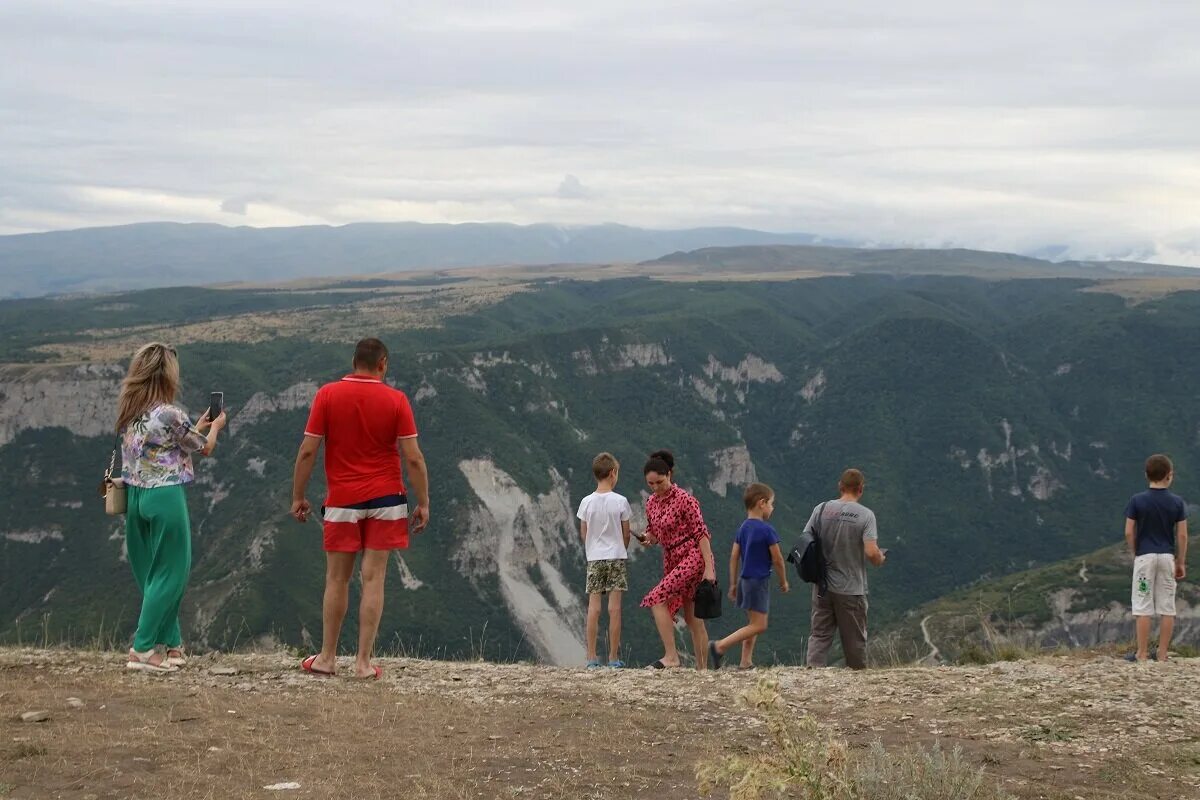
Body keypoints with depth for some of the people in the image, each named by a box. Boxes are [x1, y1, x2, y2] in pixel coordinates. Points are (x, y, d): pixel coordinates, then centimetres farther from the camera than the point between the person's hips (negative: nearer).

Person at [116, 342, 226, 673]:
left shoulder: (129, 413, 7)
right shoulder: (170, 414, -14)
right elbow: (204, 449, 2)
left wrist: (197, 427, 28)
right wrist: (215, 427, 22)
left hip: (135, 496, 8)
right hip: (165, 497, -8)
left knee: (152, 574, 15)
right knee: (170, 574, 1)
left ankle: (169, 644, 21)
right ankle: (142, 649, -1)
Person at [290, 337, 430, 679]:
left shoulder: (327, 395, -4)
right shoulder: (396, 400, -4)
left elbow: (308, 451, -5)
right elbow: (413, 457, -7)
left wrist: (298, 496, 4)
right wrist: (423, 503, 0)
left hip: (342, 501, 0)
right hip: (385, 499, 0)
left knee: (337, 580, 11)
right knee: (373, 579, 1)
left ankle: (327, 657, 17)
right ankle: (364, 662, 2)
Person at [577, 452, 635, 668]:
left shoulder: (586, 502, -3)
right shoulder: (620, 502, -8)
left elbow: (583, 534, 4)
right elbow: (626, 534, 0)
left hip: (594, 558, 2)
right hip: (616, 557, -2)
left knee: (593, 607, 2)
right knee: (615, 607, 0)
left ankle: (591, 657, 1)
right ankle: (614, 657, 2)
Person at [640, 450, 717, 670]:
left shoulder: (684, 500, -12)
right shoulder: (651, 503, 9)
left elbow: (701, 533, -13)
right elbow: (654, 533, 20)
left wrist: (709, 568, -18)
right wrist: (648, 539, -5)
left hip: (693, 556, -8)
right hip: (672, 560, 8)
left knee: (656, 599, -20)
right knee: (692, 618, 8)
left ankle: (671, 656, -18)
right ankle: (701, 669, 11)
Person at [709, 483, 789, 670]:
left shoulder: (743, 528, 8)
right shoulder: (767, 530, -14)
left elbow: (734, 557, 9)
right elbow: (777, 559, -10)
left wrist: (733, 583, 14)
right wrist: (783, 581, 4)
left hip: (745, 580, 9)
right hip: (759, 581, -9)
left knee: (753, 623, 16)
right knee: (759, 625, -7)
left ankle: (746, 662, 12)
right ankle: (719, 646, -16)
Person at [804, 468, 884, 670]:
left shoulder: (822, 509, -2)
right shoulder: (865, 515, -10)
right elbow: (871, 552, -18)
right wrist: (880, 559, 5)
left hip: (823, 587, 2)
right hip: (852, 589, -2)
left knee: (819, 633, 7)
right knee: (854, 638, 11)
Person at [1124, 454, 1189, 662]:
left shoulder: (1137, 500, -5)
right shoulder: (1177, 502, -2)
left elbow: (1129, 532, -6)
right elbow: (1182, 535, -2)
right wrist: (1181, 563, 8)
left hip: (1145, 557, -1)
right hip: (1168, 557, 2)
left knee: (1143, 607, 1)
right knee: (1167, 608, 6)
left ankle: (1142, 654, 1)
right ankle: (1162, 654, 7)